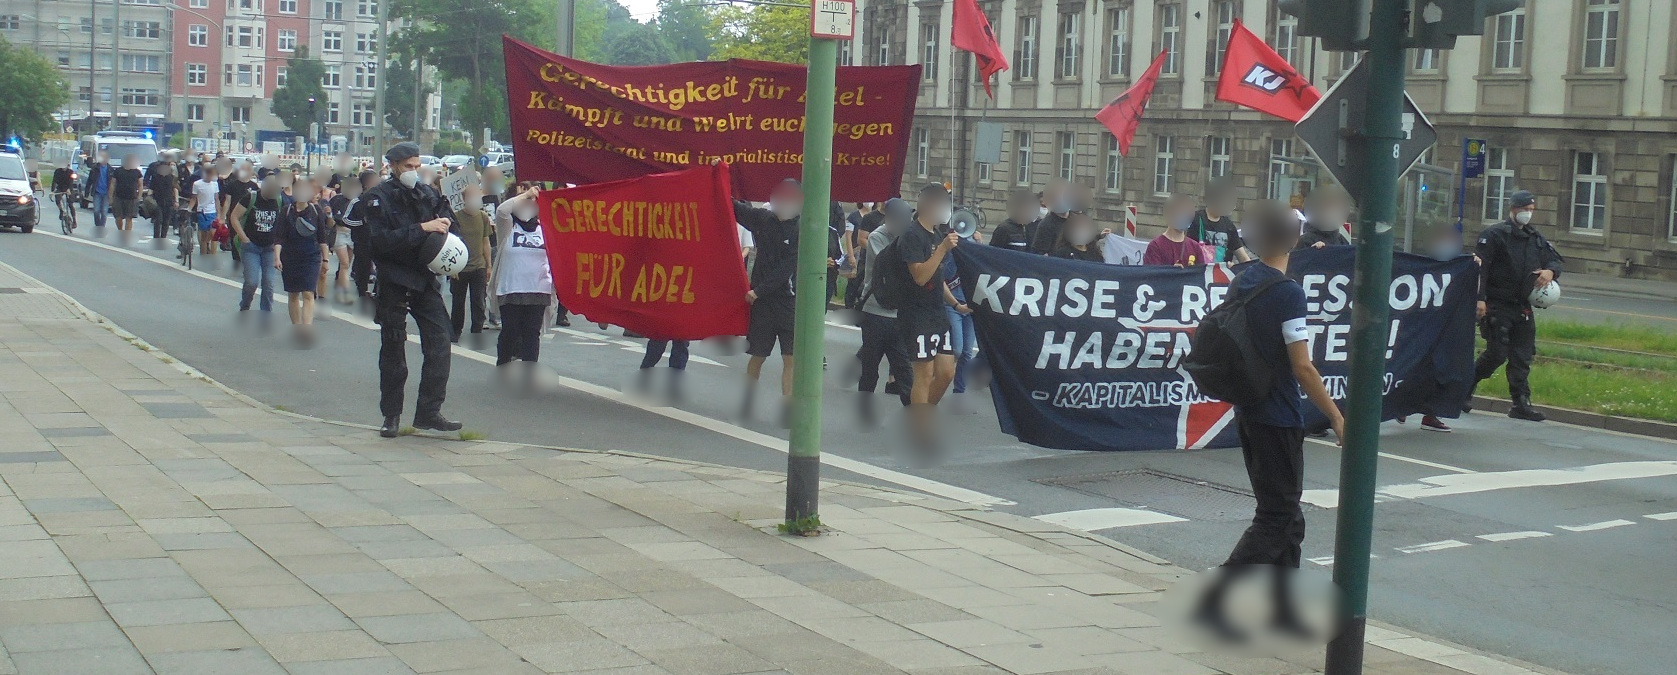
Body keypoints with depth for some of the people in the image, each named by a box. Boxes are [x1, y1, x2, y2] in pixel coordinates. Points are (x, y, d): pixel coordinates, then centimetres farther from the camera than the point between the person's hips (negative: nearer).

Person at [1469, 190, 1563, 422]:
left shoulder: (1536, 238, 16)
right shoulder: (1494, 235, -5)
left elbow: (1556, 260, 21)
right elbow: (1480, 267, -12)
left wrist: (1551, 271, -5)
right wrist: (1480, 298, -22)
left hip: (1523, 307, 6)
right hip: (1497, 305, -6)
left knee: (1523, 356, 3)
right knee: (1497, 354, -10)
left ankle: (1521, 403, 6)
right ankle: (1465, 389, 10)